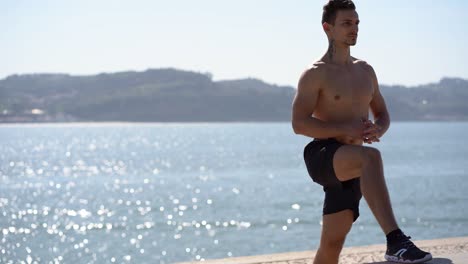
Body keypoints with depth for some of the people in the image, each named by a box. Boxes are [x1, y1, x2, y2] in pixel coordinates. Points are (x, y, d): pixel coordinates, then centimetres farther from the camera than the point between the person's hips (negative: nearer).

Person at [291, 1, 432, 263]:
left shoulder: (365, 71, 17)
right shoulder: (315, 74, -3)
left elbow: (382, 114, 23)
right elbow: (299, 124, -12)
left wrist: (378, 130, -2)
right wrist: (346, 130, -20)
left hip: (350, 167, 7)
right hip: (321, 156, -6)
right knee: (371, 156, -37)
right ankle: (395, 241, -47)